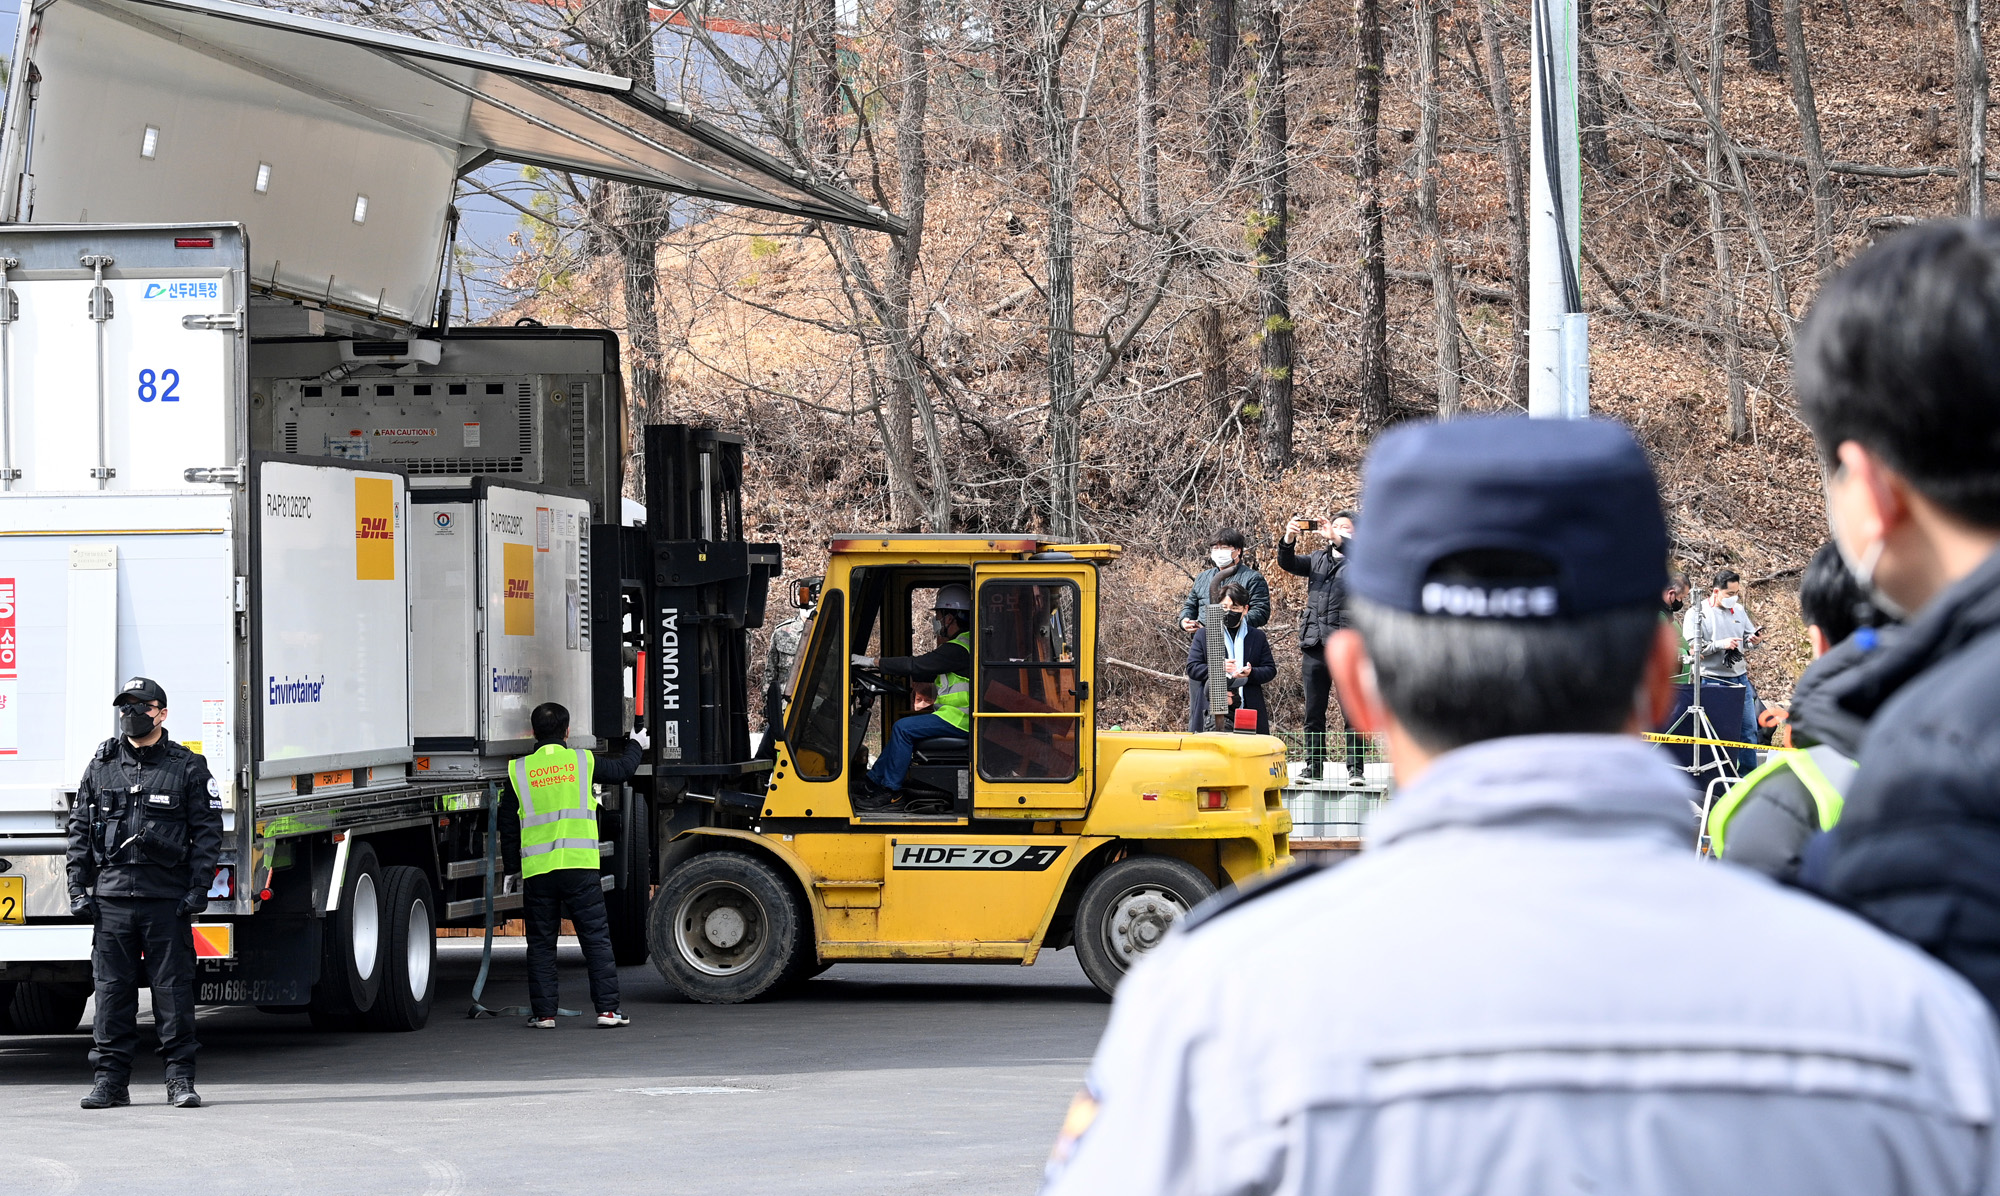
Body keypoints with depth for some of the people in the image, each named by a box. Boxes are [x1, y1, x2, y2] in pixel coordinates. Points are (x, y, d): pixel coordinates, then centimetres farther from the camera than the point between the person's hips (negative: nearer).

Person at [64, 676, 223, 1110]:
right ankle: (111, 1078, 8)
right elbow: (80, 830, 14)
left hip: (167, 897, -2)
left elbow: (208, 832, 4)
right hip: (112, 894, 2)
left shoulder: (188, 768, 5)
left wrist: (198, 891, -5)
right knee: (111, 988, 2)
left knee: (173, 989, -1)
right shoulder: (101, 766, 12)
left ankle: (180, 1078, 4)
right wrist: (79, 889, 5)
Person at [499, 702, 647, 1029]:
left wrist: (513, 866, 18)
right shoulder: (583, 761, 3)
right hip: (581, 866, -1)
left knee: (541, 943, 8)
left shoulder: (518, 771, 5)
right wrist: (636, 745, 42)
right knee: (596, 938, 2)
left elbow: (508, 825, 8)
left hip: (537, 869, 1)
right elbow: (621, 769, 22)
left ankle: (543, 1013, 6)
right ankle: (607, 1009, -2)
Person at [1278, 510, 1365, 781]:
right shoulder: (1318, 560, 19)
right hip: (1315, 646, 5)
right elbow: (1288, 564, 9)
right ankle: (1313, 768, 10)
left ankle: (1355, 769, -3)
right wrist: (1289, 539, -10)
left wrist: (1336, 537, -28)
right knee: (1313, 713, 6)